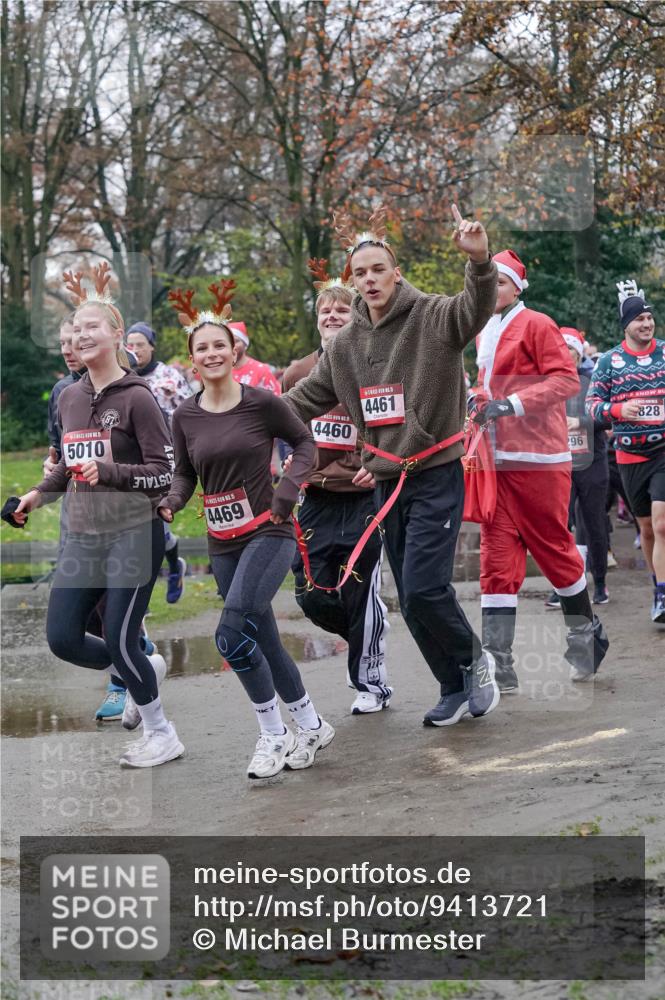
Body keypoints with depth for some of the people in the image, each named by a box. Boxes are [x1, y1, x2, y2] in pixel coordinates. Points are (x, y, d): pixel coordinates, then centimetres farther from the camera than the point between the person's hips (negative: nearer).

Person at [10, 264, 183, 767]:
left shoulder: (137, 397, -11)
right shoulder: (70, 397, 8)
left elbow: (166, 472, -14)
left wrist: (108, 471, -26)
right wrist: (40, 493, 9)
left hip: (133, 533, -6)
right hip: (82, 537, 7)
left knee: (119, 642, -4)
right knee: (62, 638, 2)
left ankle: (161, 734, 19)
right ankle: (145, 672, 30)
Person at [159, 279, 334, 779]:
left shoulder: (262, 403, -10)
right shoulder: (185, 416, 1)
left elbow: (305, 443, 3)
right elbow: (184, 474, 11)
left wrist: (288, 488, -11)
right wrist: (171, 501, -10)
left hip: (269, 534, -5)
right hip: (223, 544, 5)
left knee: (232, 635, -20)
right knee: (264, 642, 11)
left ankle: (273, 735, -2)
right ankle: (311, 726, 29)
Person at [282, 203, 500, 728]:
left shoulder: (434, 318, -9)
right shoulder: (345, 344, 9)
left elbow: (476, 308, -31)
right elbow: (305, 399, 20)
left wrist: (480, 261, -51)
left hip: (437, 474, -6)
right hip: (387, 481, 6)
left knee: (423, 589, -16)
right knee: (415, 601, 9)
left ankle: (473, 659, 11)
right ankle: (458, 689, 24)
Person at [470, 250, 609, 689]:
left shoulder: (536, 325, -5)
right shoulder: (486, 334, 17)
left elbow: (566, 380, -13)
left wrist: (512, 404, -20)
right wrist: (480, 400, 10)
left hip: (538, 457, -7)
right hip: (497, 457, 7)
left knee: (553, 547, 3)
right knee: (497, 553, -1)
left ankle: (586, 636, 25)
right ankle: (498, 665, -4)